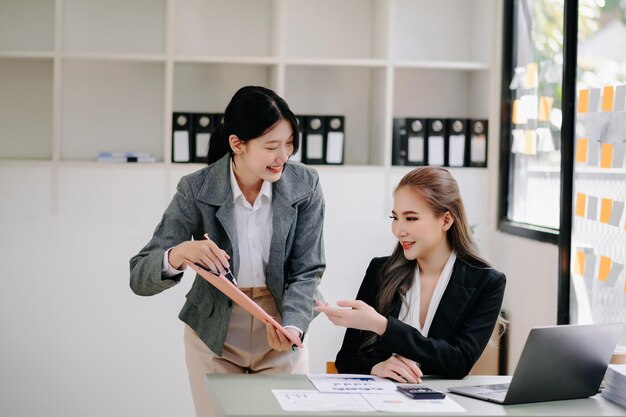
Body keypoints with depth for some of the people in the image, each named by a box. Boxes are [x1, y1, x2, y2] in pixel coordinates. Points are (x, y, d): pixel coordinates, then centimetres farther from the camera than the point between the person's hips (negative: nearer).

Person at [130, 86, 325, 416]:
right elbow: (139, 279, -18)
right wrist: (177, 256, -40)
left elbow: (306, 272, -10)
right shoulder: (196, 190, -16)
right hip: (213, 335, -1)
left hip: (279, 333, 1)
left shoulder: (305, 185, -13)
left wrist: (292, 326, -29)